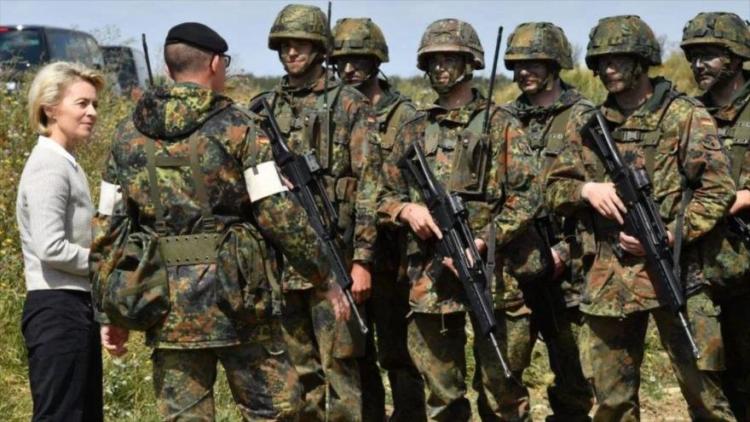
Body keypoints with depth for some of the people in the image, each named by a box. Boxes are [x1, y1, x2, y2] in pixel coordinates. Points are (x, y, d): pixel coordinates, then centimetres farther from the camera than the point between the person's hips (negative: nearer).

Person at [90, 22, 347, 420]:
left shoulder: (129, 133, 8)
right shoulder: (238, 126, -4)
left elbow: (106, 227, 8)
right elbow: (279, 215, -10)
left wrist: (111, 311, 14)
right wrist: (325, 279, -1)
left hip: (167, 304, 4)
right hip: (234, 295, -4)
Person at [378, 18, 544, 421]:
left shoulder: (501, 125, 3)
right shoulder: (413, 130, 14)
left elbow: (525, 197, -4)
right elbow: (386, 196, 15)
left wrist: (482, 242, -16)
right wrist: (407, 210, -7)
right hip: (429, 277, 3)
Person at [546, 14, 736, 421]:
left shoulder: (685, 116, 0)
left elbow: (717, 190, -6)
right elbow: (554, 187, 14)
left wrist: (671, 236, -17)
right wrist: (586, 189, -8)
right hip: (608, 277, 4)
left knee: (702, 388, -3)